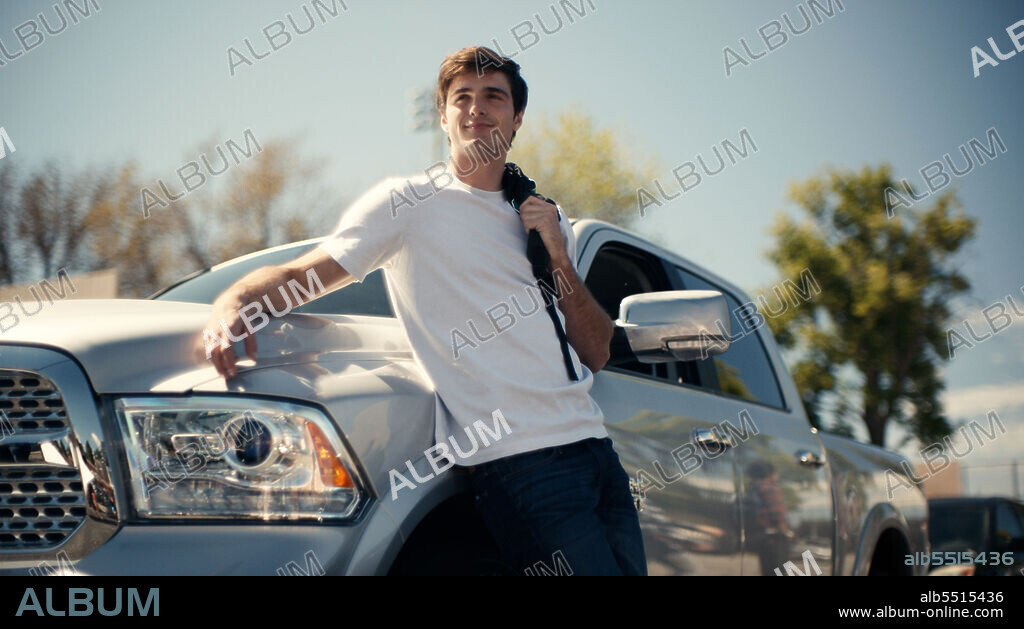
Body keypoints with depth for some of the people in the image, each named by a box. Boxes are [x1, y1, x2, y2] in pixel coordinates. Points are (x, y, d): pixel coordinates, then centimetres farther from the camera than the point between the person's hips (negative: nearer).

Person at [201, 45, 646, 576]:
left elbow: (595, 355, 17)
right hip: (519, 464, -6)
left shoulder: (546, 218, 20)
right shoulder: (407, 203, 3)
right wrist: (232, 303, -26)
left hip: (595, 448, 7)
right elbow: (304, 275, -5)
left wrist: (557, 258, 3)